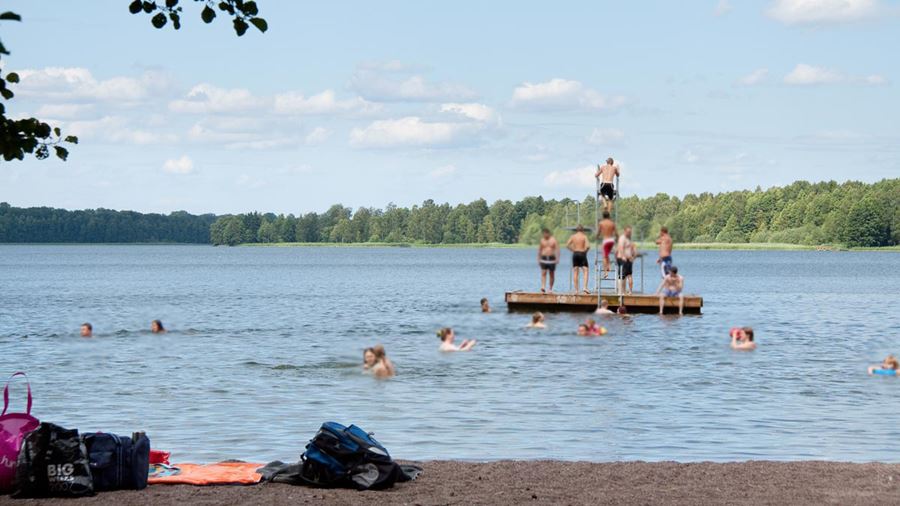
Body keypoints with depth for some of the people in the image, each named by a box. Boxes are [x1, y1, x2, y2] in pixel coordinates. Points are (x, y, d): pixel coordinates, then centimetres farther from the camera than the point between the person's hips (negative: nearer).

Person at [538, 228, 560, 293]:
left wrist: (557, 258, -14)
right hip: (544, 258, 1)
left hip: (551, 258, -1)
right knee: (543, 273, -11)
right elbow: (539, 250, 15)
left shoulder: (553, 240, 0)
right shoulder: (542, 240, 7)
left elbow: (557, 249, -5)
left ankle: (551, 289, 14)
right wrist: (538, 259, 12)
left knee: (552, 274, 5)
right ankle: (543, 288, -20)